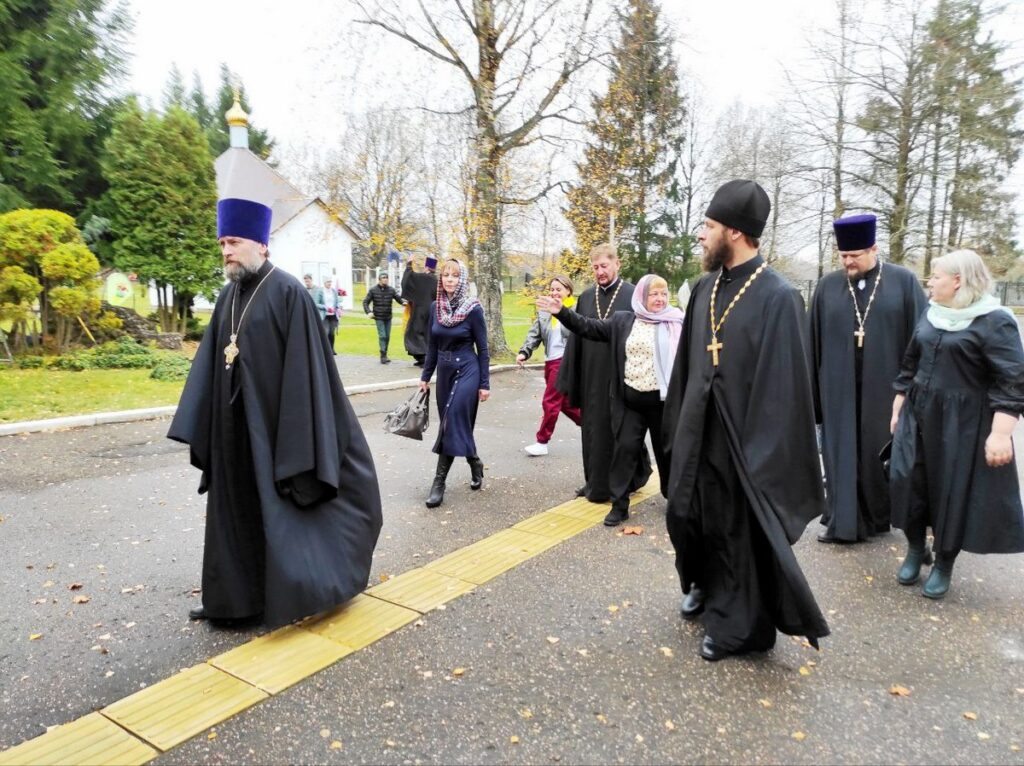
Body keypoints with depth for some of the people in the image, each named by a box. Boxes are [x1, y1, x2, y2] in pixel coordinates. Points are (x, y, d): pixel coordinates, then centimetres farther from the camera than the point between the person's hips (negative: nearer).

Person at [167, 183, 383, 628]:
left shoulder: (288, 293, -12)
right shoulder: (229, 297, 9)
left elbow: (302, 366, -16)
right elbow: (210, 363, 11)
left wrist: (295, 439, -19)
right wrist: (199, 426, 5)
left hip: (275, 423, -7)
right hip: (234, 429, 7)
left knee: (278, 509, 3)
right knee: (238, 509, 14)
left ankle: (288, 594, 20)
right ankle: (239, 595, 28)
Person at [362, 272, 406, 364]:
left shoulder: (391, 289, 3)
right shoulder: (373, 290, -3)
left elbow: (398, 298, 1)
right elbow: (365, 302, 1)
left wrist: (403, 302, -22)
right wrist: (368, 312, -14)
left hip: (388, 317, 3)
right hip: (379, 317, -3)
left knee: (387, 336, 8)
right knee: (382, 336, -11)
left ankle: (385, 355, 20)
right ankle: (383, 356, -10)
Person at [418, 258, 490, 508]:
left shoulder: (473, 309, -10)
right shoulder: (435, 307, 4)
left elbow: (482, 349, -6)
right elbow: (432, 345, 12)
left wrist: (485, 383, -7)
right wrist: (426, 376, 12)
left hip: (467, 370, -5)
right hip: (444, 371, 6)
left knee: (452, 423, -12)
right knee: (456, 424, 11)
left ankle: (439, 482, -6)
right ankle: (475, 463, 33)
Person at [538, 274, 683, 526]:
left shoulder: (676, 322, 0)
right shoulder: (622, 321, 6)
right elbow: (590, 327, 6)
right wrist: (561, 312, -2)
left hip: (663, 400, -1)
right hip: (629, 400, 2)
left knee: (666, 449, 11)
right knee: (624, 448, 1)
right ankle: (619, 505, 11)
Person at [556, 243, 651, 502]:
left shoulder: (633, 295, -5)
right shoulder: (586, 297, 7)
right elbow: (575, 338, 8)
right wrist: (570, 379, 6)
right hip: (591, 376, 4)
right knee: (593, 428, 11)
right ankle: (596, 483, 24)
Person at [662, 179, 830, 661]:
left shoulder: (777, 297, -15)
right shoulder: (704, 289, 6)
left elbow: (782, 383, -16)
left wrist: (764, 454, -16)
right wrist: (677, 426, 11)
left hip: (742, 438, -6)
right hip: (697, 432, 7)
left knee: (737, 532, 8)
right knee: (685, 516, 18)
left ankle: (731, 623, 29)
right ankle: (703, 583, 47)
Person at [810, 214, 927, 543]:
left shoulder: (904, 281, -1)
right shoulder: (827, 286, 3)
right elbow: (813, 342, 4)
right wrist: (811, 391, 2)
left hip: (886, 386, -1)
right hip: (839, 388, 1)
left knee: (883, 451, 10)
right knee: (843, 452, 5)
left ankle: (879, 516, 28)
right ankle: (843, 521, 14)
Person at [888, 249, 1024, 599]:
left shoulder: (995, 321, -12)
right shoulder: (930, 314, 7)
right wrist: (898, 409, 15)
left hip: (963, 424, -5)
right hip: (918, 417, 6)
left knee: (954, 492, 4)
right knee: (910, 484, 6)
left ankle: (943, 564, 22)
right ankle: (915, 550, 27)